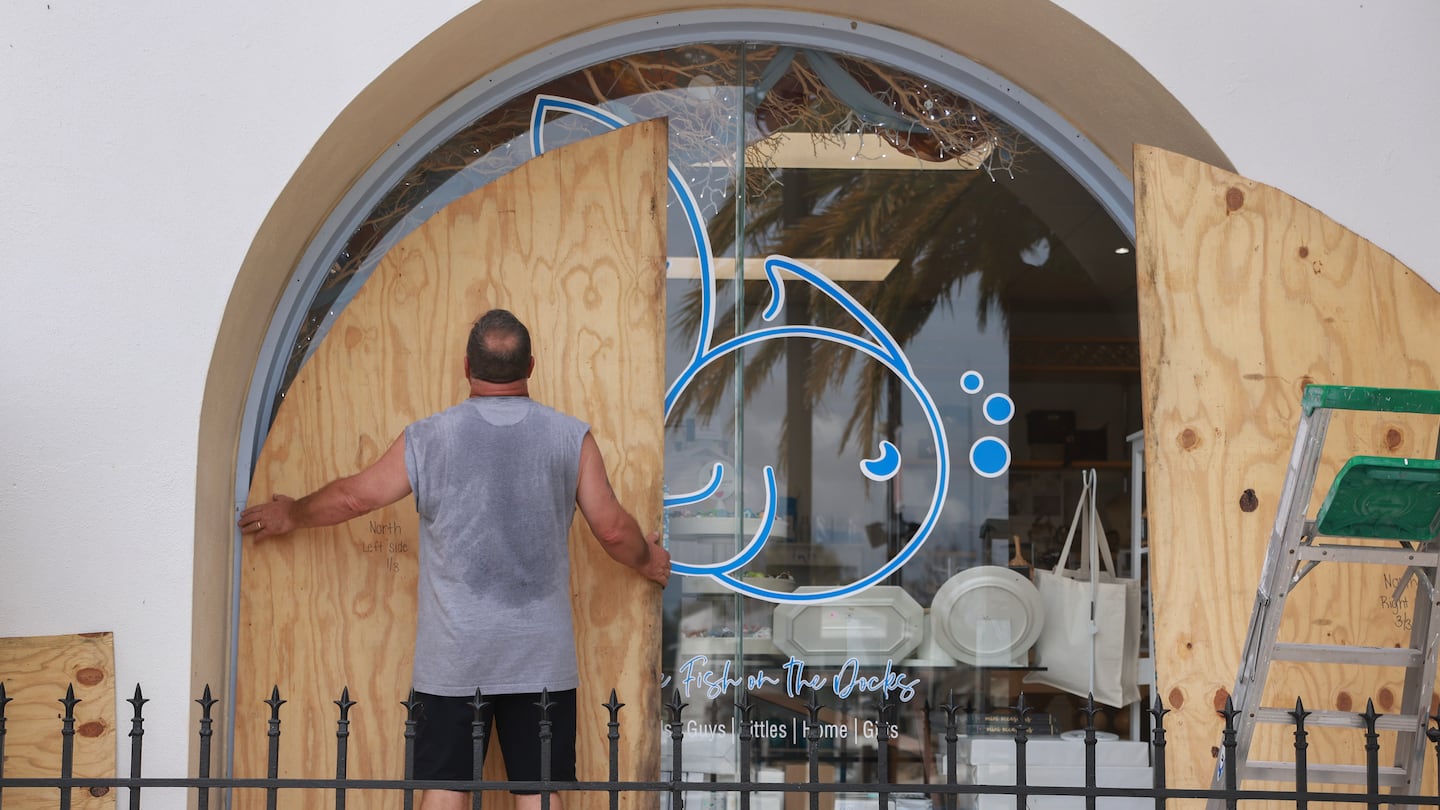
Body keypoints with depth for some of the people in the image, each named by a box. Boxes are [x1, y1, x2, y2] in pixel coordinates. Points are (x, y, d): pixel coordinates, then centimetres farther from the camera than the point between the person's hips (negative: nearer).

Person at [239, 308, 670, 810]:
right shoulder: (572, 438, -2)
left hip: (453, 656, 0)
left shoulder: (427, 438, -2)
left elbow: (352, 497, 8)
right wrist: (649, 562, 24)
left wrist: (289, 515, 28)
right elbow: (613, 530, 1)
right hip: (542, 656, 1)